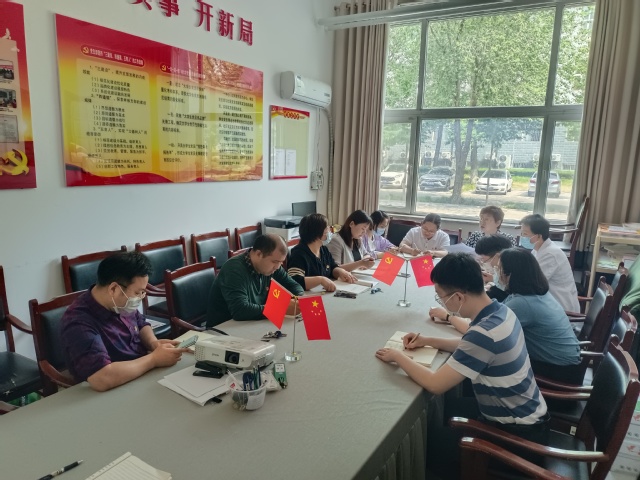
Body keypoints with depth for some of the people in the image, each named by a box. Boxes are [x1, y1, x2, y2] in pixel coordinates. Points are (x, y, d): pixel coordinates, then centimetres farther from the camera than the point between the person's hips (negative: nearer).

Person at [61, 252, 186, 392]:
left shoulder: (119, 304, -4)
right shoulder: (79, 323, -26)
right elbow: (102, 379, -36)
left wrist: (153, 343, -5)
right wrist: (154, 359, -26)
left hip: (144, 378, 7)